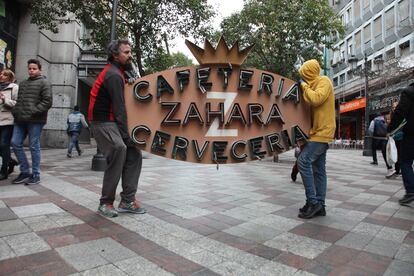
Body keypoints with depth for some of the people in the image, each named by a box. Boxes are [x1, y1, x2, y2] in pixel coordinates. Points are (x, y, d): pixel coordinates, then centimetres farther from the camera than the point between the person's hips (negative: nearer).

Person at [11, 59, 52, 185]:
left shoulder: (44, 83, 1)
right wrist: (15, 111, 8)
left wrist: (32, 112, -17)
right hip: (20, 120, 7)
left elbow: (47, 102, -10)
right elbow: (18, 100, 27)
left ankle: (36, 175, 7)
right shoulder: (23, 83, 23)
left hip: (35, 120, -7)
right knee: (15, 143, 2)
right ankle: (25, 171, 14)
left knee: (34, 147, -3)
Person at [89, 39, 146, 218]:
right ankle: (106, 203, -15)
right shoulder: (114, 75, -14)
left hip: (113, 121, 10)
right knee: (119, 149, -29)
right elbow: (119, 108, -19)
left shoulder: (117, 72, 17)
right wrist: (125, 136, -19)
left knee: (134, 153, 2)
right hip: (102, 122, -10)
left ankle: (127, 201, 4)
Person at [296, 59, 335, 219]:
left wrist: (304, 86, -9)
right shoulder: (316, 84, 22)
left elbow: (316, 99, -23)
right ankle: (319, 205, 10)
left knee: (304, 161, -17)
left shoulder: (324, 81, -6)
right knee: (318, 168, 7)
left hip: (322, 131, -10)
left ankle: (313, 202, -11)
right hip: (319, 132, 10)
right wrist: (306, 86, 11)